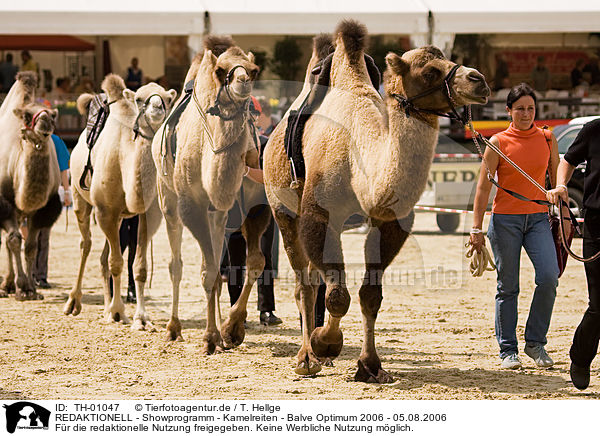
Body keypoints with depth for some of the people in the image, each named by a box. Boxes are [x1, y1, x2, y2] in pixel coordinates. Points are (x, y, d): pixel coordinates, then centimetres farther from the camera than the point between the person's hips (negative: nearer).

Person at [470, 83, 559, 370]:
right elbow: (483, 187, -1)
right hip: (505, 219, -2)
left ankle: (535, 343, 2)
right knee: (508, 287, 1)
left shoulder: (547, 139, 7)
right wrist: (476, 228, -5)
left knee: (549, 277, -14)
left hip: (538, 218, 2)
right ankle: (508, 351, 12)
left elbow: (557, 181, 15)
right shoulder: (498, 143, -2)